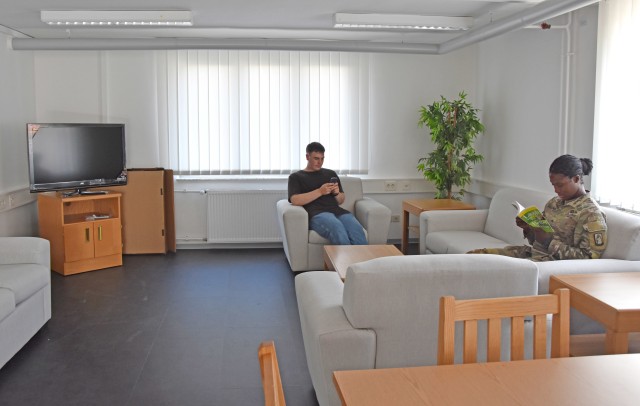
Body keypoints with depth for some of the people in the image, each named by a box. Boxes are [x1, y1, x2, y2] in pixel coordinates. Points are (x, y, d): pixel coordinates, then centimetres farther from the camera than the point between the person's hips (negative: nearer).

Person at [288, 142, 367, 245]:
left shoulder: (331, 174, 28)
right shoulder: (296, 177, 17)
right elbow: (295, 200, -1)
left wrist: (337, 193, 4)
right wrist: (320, 192, -8)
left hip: (337, 211, 4)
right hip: (316, 214, -4)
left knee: (356, 229, -32)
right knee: (337, 227, -39)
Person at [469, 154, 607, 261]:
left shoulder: (591, 214, -10)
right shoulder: (554, 202, 14)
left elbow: (589, 257, -16)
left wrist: (550, 242, -21)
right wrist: (528, 228, -2)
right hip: (532, 252, 8)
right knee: (474, 255, -7)